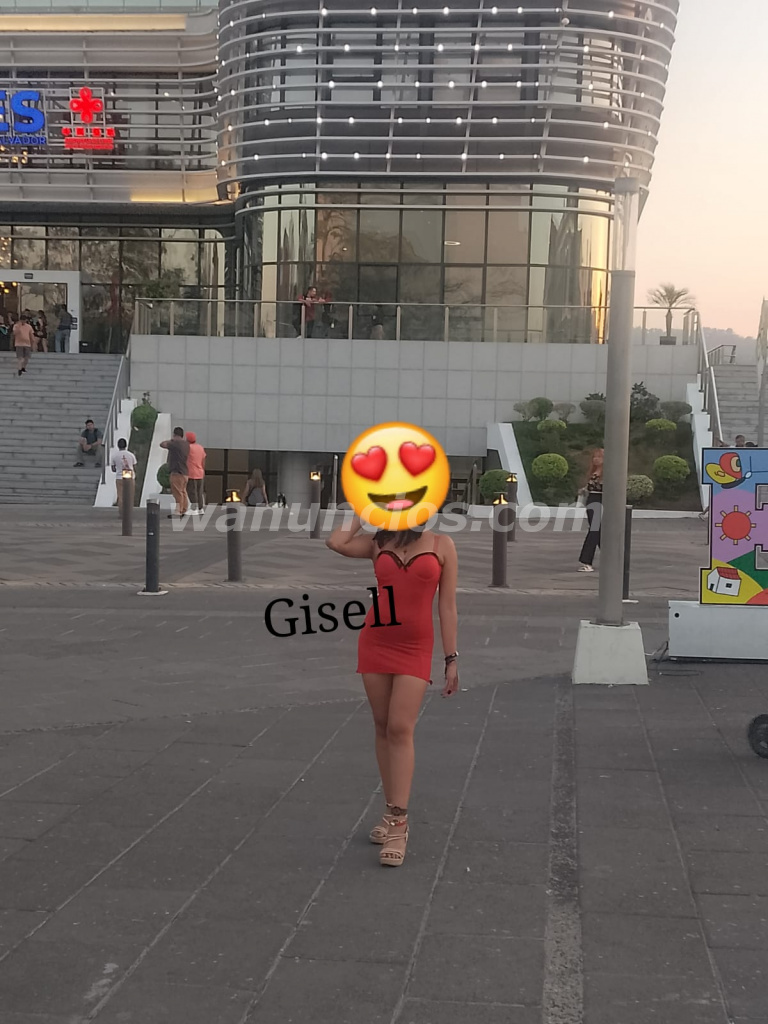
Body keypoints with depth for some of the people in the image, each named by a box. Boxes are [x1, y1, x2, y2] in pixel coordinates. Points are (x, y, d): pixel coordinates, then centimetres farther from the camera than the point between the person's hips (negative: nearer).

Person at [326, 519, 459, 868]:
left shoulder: (442, 545, 1)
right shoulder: (379, 543, 8)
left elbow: (447, 606, 0)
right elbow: (336, 542, -9)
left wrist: (452, 659, -1)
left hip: (414, 648, -3)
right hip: (375, 642, 3)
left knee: (400, 730, -11)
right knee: (383, 728, 6)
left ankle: (399, 823, -9)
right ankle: (392, 814, 15)